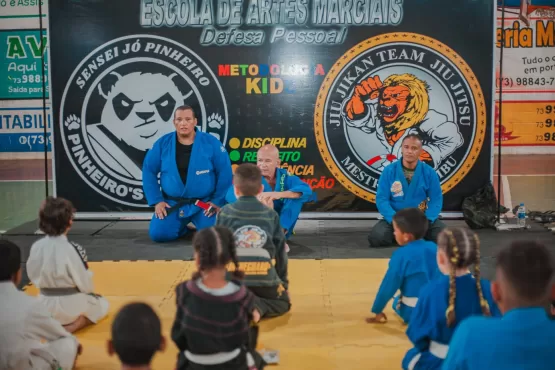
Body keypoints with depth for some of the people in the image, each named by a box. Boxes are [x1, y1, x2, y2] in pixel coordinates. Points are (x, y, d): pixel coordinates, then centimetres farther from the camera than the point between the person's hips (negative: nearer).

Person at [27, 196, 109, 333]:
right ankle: (71, 327, -1)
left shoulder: (36, 247, -10)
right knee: (102, 304, 24)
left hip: (46, 304, 6)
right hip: (71, 305, -6)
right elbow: (86, 285, -16)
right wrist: (90, 291, 8)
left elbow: (33, 276, 4)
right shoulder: (73, 249, -24)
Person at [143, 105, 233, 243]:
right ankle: (181, 227, 20)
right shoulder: (162, 143, -3)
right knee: (158, 234, -16)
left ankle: (196, 222, 19)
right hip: (172, 203, 2)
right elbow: (149, 171, 2)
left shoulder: (211, 143, -8)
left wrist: (217, 201, -8)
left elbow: (225, 172, -5)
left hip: (205, 203, -1)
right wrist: (157, 201, -4)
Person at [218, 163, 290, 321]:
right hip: (264, 277, 0)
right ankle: (259, 307, -7)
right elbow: (280, 251, 13)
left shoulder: (225, 212, 3)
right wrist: (283, 281, 25)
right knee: (283, 302, 26)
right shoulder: (271, 214, 7)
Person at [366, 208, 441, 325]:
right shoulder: (434, 248, 1)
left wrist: (377, 311, 1)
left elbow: (389, 286, -10)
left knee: (397, 302, 27)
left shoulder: (401, 255, -16)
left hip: (413, 312, -5)